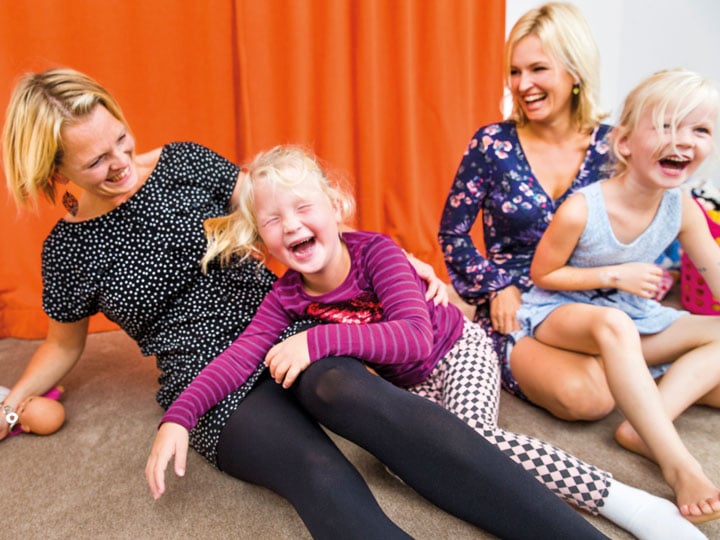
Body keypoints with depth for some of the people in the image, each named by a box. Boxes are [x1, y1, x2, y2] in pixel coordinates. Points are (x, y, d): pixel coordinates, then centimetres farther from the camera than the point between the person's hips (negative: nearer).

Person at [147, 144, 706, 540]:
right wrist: (177, 419, -32)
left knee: (473, 437, -30)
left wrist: (321, 339, -43)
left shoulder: (376, 252, -26)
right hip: (411, 384, 5)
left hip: (458, 350, -4)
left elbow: (416, 337, -35)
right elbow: (240, 356, -19)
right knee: (398, 455, -23)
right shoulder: (288, 297, -12)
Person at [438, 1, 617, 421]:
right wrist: (497, 288, -10)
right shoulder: (492, 144, -7)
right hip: (514, 309, -3)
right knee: (584, 396, -26)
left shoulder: (609, 144, 0)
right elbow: (452, 233, -1)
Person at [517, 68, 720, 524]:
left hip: (633, 315, 7)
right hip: (559, 311, -6)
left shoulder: (683, 208, -8)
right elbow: (542, 274, -12)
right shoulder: (580, 210, -23)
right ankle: (678, 464, -35)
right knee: (613, 323, -39)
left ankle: (643, 426, -21)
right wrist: (615, 275, -21)